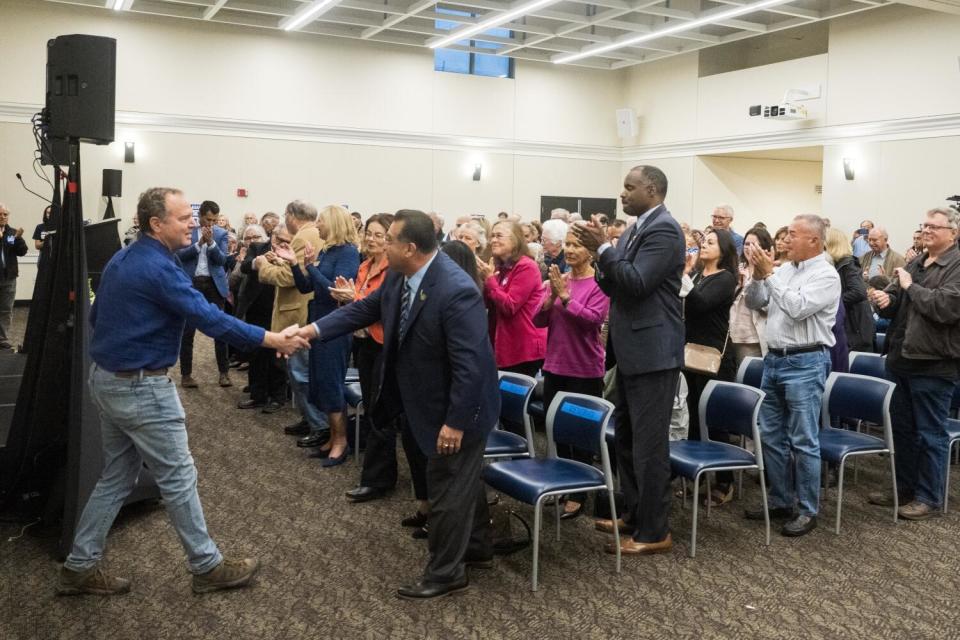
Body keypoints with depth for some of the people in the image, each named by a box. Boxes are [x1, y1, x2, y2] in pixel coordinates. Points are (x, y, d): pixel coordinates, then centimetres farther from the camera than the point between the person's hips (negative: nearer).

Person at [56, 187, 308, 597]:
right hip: (141, 387, -10)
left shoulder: (122, 259, 9)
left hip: (107, 378, 10)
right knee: (178, 477, 1)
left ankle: (79, 567, 22)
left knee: (117, 477, 17)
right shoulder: (159, 268, -21)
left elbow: (96, 315, 17)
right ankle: (208, 568, 13)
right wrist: (273, 340, -23)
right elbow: (210, 319, -26)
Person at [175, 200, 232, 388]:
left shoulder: (221, 233, 4)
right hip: (191, 283, -1)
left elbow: (222, 260, -5)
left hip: (214, 284, 1)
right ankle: (186, 374, 12)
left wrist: (211, 242, -19)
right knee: (188, 330, 4)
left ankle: (224, 372, 12)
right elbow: (180, 255, -8)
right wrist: (199, 243, -19)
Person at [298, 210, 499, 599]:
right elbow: (365, 309, 8)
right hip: (434, 402, 9)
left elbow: (469, 365, -31)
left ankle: (445, 573, 21)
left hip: (458, 408, -9)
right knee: (462, 478, 24)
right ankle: (477, 549, 42)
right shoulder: (400, 277, -4)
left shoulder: (456, 291, -32)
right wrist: (314, 329, -3)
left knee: (447, 488, 4)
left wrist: (456, 421, -27)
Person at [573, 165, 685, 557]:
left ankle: (654, 532, 7)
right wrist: (600, 254, -2)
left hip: (653, 352, -10)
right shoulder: (635, 231, 15)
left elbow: (637, 282, -24)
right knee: (626, 437, 18)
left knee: (649, 443, -3)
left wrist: (602, 249, -19)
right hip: (632, 350, 10)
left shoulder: (664, 229, -15)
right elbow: (615, 286, 14)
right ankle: (634, 514, 30)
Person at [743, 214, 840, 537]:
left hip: (805, 363, -8)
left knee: (803, 441, -1)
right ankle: (780, 501, 25)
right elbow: (754, 303, 10)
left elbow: (798, 308, -23)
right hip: (774, 359, 8)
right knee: (771, 436, 13)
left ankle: (807, 510, 10)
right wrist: (758, 275, -6)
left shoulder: (826, 274, -10)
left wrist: (769, 274, -19)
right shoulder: (783, 269, 10)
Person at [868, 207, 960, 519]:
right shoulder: (914, 263, 14)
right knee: (902, 428, 16)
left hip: (933, 364, -8)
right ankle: (904, 487, 29)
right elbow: (895, 303, 16)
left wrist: (910, 287, -13)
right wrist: (886, 299, -8)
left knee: (930, 433, 3)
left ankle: (929, 497, 14)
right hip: (902, 359, 8)